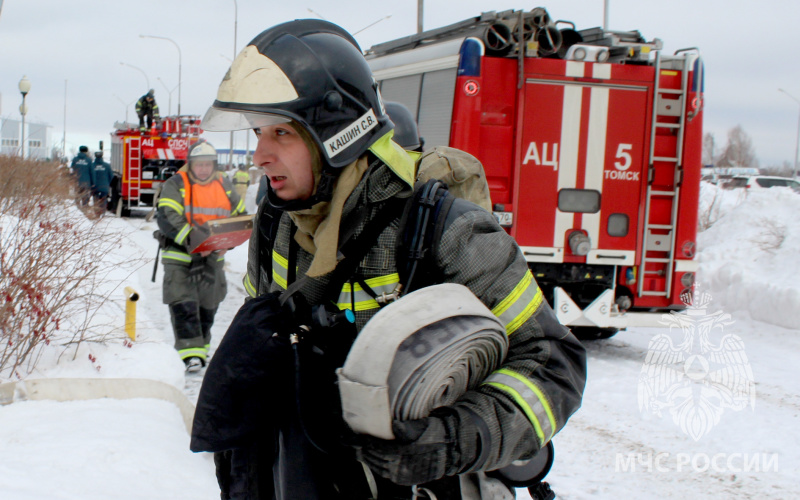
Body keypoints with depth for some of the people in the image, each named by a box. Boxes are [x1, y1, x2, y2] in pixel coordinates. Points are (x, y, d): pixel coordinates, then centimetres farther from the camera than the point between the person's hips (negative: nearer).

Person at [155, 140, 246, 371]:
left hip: (212, 258, 4)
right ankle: (190, 352, -13)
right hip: (180, 257, -4)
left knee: (207, 304, 13)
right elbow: (166, 218, -18)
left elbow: (240, 216, 12)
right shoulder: (176, 185, -7)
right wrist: (191, 237, -30)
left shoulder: (224, 185, 6)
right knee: (183, 304, -13)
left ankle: (201, 345, 30)